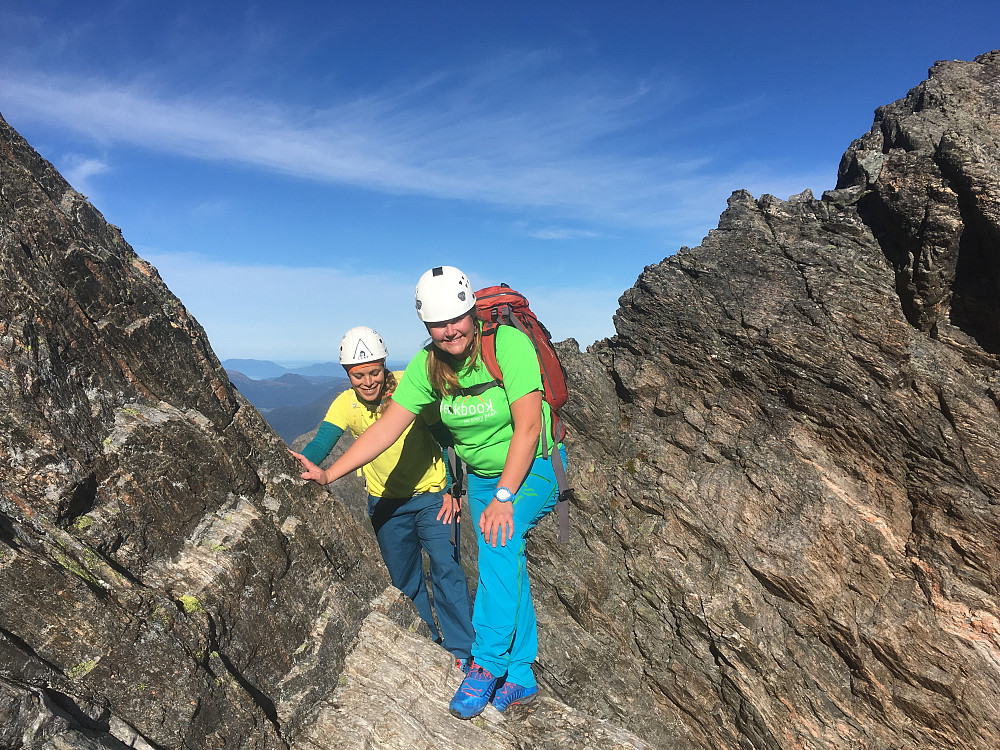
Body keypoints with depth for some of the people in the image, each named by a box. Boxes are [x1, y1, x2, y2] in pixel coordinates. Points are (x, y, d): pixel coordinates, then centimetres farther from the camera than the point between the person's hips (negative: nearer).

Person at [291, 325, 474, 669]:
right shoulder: (345, 404, -12)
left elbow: (447, 436, -13)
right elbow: (321, 442, -24)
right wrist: (306, 465, -47)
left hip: (432, 494, -3)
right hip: (386, 502, 3)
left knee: (446, 567, -11)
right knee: (404, 580, 15)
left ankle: (462, 651, 6)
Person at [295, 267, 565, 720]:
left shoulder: (508, 343, -26)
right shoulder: (427, 365, -11)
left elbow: (528, 425, -26)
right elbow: (388, 426, -11)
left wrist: (504, 497, -27)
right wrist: (329, 474, -18)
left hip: (533, 466, -5)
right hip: (482, 475, 5)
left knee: (499, 537, -27)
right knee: (506, 567, 8)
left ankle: (487, 664, -10)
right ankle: (520, 677, 24)